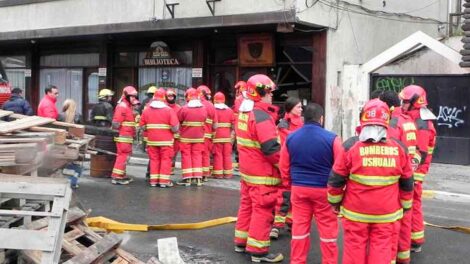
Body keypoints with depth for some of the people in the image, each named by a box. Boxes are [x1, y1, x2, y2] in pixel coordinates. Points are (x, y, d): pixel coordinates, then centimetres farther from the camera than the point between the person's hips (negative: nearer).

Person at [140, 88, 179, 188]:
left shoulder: (146, 110, 1)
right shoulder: (169, 110, -10)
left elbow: (142, 126, 3)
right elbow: (175, 128, -16)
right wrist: (176, 128, 6)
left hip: (151, 140, 3)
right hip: (166, 140, -3)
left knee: (154, 160, 13)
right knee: (165, 160, 6)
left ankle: (153, 180, 14)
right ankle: (164, 181, 5)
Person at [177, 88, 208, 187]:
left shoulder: (184, 108, -14)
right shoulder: (204, 108, -2)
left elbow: (178, 120, -6)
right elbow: (204, 120, 2)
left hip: (186, 137, -3)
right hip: (199, 137, 3)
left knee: (186, 156, 6)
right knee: (197, 156, 10)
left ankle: (187, 178, 7)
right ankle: (198, 178, 8)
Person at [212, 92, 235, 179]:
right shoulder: (229, 110, 6)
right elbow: (233, 125, 5)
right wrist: (232, 136, 12)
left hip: (217, 137, -3)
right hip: (227, 136, 3)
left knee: (218, 155, 2)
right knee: (227, 155, 9)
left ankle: (218, 173, 3)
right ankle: (227, 173, 12)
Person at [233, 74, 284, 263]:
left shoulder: (243, 112, 9)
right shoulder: (261, 116, -22)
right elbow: (271, 149, -25)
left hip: (247, 170, 10)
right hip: (262, 174, -10)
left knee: (247, 205, 19)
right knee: (263, 211, -1)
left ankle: (241, 242, 30)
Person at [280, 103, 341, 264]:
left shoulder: (290, 138, 0)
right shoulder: (331, 138, -11)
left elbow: (284, 166, 7)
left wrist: (288, 185, 20)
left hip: (299, 189, 3)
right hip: (324, 190, -3)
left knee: (300, 227, 11)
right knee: (328, 229, 8)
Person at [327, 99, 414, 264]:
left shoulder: (351, 145, -11)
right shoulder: (399, 148, -3)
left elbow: (336, 180, -5)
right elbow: (407, 183, 7)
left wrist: (335, 202, 11)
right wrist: (405, 206, 22)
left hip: (356, 211, -1)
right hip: (386, 213, 2)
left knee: (354, 248, 8)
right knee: (382, 249, 9)